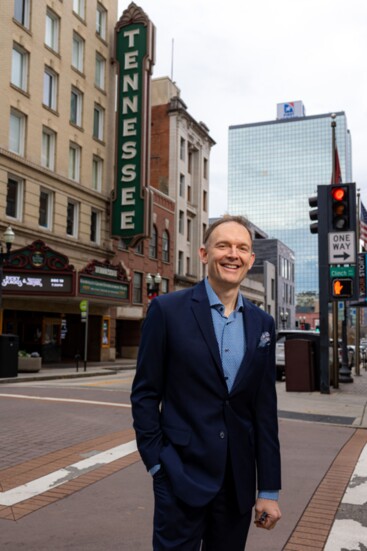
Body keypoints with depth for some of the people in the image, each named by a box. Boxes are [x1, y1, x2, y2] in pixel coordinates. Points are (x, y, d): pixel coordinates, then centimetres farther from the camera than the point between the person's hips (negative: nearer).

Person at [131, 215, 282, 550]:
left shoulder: (262, 323, 4)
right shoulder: (168, 310, -8)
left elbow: (265, 409, 4)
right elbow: (145, 393, -4)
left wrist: (270, 489, 4)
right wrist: (156, 464, -7)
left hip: (239, 481, 4)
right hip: (182, 475, -3)